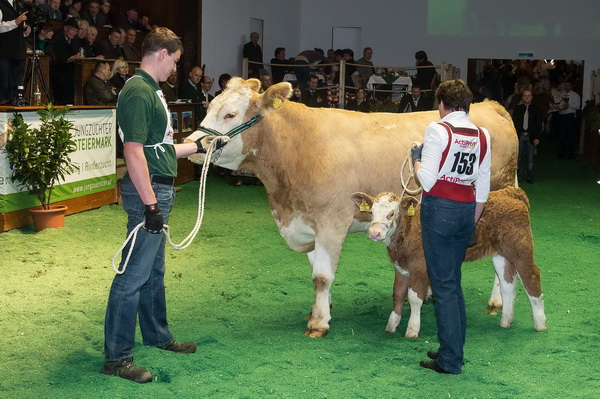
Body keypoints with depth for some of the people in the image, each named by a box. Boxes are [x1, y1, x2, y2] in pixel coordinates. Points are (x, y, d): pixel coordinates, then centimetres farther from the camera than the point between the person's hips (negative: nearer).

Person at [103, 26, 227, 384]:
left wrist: (198, 146, 26)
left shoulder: (151, 90, 16)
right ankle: (117, 357, 2)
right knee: (133, 275, -5)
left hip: (160, 190, 10)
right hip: (148, 191, -10)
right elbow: (134, 152, -22)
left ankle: (158, 336, 35)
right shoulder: (138, 92, -16)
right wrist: (151, 204, -23)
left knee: (153, 271, 20)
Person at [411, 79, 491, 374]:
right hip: (467, 209, 6)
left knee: (443, 285, -2)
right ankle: (454, 349, 23)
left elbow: (427, 180, -13)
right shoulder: (482, 136, 9)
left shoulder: (438, 129, -9)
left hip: (439, 208, -6)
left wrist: (416, 158, 6)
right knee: (453, 282, 17)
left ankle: (450, 360, 1)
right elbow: (483, 189, 11)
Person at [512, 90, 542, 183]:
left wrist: (537, 137, -5)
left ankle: (529, 177, 7)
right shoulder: (517, 109, 10)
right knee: (519, 157, 1)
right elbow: (514, 123, 9)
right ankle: (519, 175, 9)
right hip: (520, 136, 1)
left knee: (530, 158, 0)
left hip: (531, 137, -1)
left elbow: (539, 124, 4)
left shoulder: (536, 109, 7)